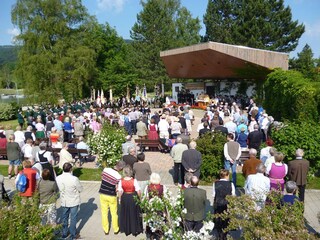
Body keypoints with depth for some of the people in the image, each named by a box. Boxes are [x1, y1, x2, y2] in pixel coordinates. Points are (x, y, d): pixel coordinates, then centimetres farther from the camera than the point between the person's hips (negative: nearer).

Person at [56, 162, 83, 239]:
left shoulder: (58, 178, -14)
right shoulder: (74, 179, -28)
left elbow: (58, 188, 2)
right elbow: (80, 189, -14)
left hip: (64, 201, 4)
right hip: (74, 201, -4)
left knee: (64, 217, 22)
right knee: (73, 218, 13)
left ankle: (64, 233, 36)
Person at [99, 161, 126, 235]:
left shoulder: (105, 169, -12)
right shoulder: (118, 176, -22)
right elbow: (117, 190, -16)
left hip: (102, 194, 3)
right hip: (112, 196, -3)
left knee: (104, 213, 16)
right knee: (114, 213, 16)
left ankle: (106, 230, 27)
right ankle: (115, 229, 29)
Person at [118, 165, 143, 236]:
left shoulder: (121, 181, -15)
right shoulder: (134, 181, -21)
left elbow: (120, 192, -8)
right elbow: (138, 191, -16)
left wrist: (120, 199, 8)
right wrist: (139, 197, 2)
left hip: (124, 198, 2)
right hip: (133, 198, -2)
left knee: (125, 214, 20)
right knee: (134, 214, 17)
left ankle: (126, 230, 34)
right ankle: (135, 230, 30)